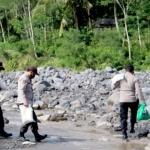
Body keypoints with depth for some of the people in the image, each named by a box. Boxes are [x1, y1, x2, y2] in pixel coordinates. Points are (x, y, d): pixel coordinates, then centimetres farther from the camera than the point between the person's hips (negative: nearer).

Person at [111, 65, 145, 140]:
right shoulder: (135, 79, -3)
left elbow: (113, 87, 6)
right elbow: (138, 91, -9)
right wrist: (142, 101, -5)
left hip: (123, 100, 1)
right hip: (132, 100, -1)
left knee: (123, 117, 4)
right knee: (133, 112, 29)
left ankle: (124, 133, -7)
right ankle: (132, 127, 28)